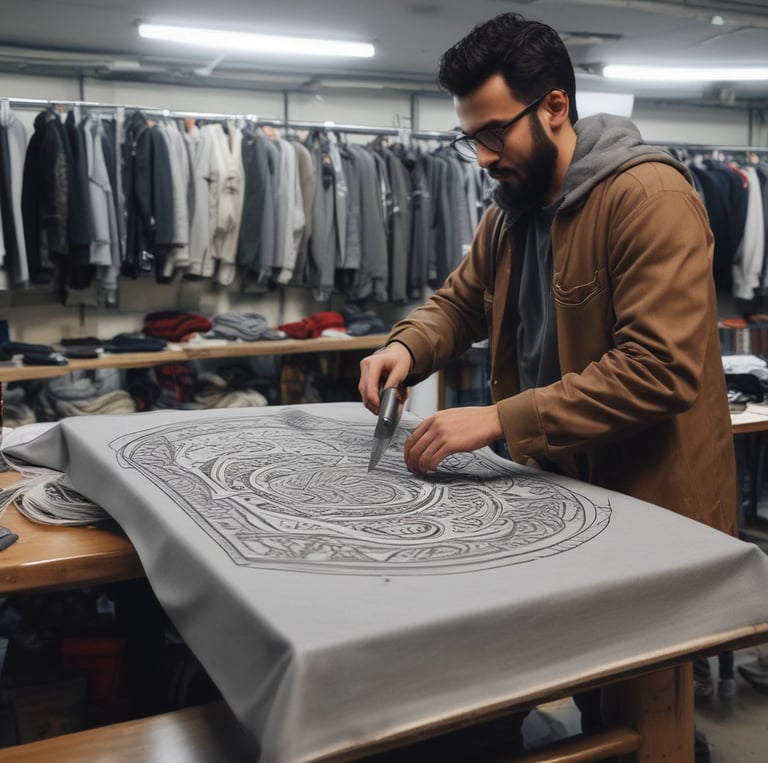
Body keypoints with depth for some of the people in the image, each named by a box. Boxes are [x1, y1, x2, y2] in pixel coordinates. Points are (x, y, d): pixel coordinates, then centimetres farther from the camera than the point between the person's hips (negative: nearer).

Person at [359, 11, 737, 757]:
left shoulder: (649, 195, -20)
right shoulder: (510, 209, 6)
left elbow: (660, 369, -29)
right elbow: (459, 301, 13)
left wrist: (499, 420, -31)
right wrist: (407, 346, -10)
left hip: (649, 507, -6)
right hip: (559, 489, 7)